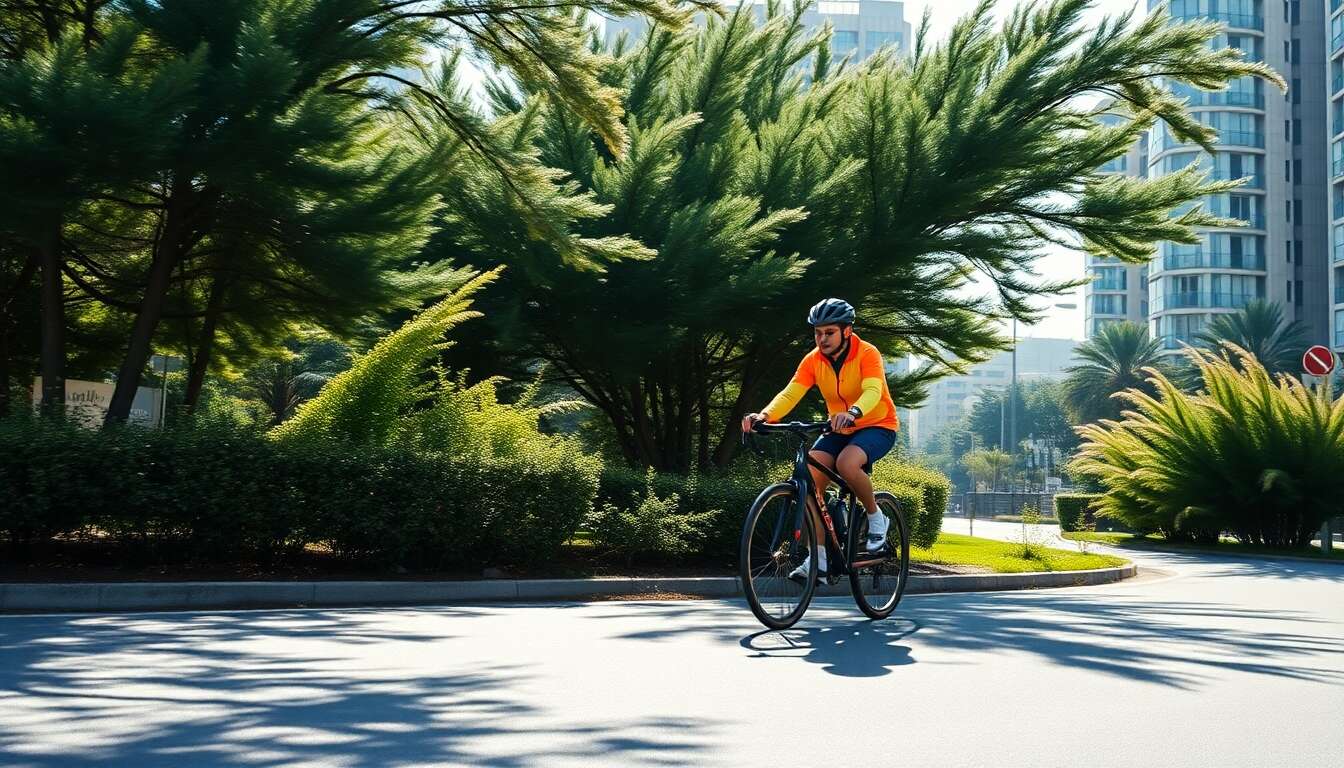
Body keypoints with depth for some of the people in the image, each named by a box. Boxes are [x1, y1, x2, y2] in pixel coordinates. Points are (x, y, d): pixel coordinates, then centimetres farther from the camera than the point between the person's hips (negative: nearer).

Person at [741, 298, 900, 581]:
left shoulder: (867, 354, -20)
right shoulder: (813, 360, -8)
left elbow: (873, 391, -37)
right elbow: (790, 393, -19)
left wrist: (852, 413, -59)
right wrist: (765, 415, -39)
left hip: (877, 425, -5)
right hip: (839, 430, 5)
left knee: (846, 464, -35)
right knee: (809, 482, -16)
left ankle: (876, 518, -8)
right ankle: (818, 558, -8)